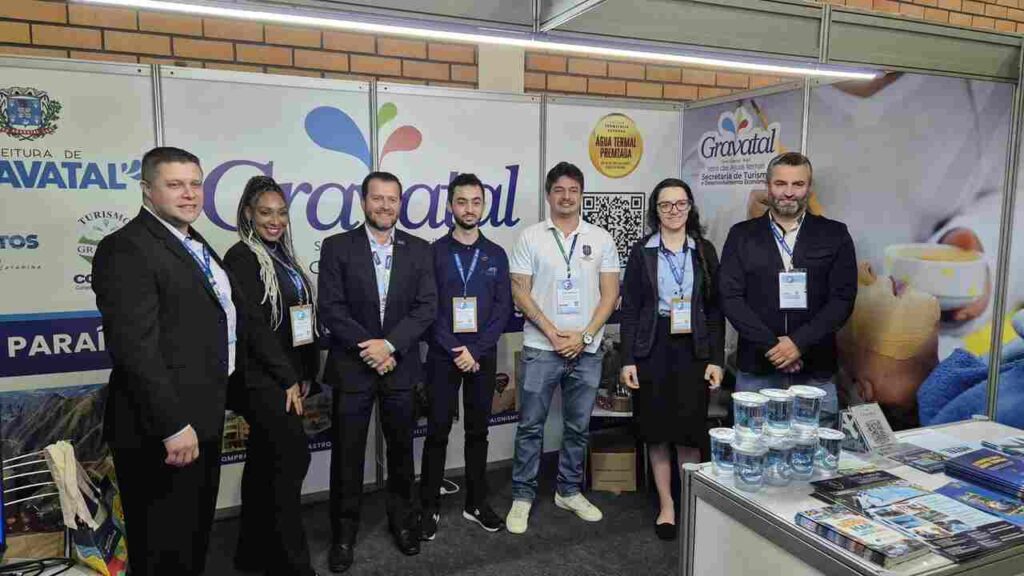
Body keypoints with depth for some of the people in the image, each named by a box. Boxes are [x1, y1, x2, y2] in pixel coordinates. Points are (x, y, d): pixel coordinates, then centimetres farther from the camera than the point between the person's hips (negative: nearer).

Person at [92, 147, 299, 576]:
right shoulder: (126, 249, -14)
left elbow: (241, 318, 18)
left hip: (202, 417, 9)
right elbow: (136, 348, -23)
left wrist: (287, 376, 17)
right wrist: (173, 426, -24)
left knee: (196, 533, 20)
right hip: (163, 431, -9)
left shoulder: (196, 247, 15)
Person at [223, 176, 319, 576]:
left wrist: (304, 374, 10)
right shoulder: (241, 258, -12)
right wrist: (284, 378, -16)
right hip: (259, 379, -8)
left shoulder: (282, 255, 12)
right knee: (294, 456, -8)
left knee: (265, 460, 15)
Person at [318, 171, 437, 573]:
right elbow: (330, 308, -8)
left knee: (401, 449, 14)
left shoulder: (419, 250, 4)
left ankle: (402, 518, 34)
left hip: (400, 366, 2)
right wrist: (367, 347, -15)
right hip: (351, 367, -2)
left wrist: (389, 344, -15)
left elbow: (427, 307, -4)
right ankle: (344, 530, 24)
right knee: (347, 455, 7)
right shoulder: (337, 247, -1)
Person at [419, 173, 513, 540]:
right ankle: (429, 507, 15)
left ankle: (476, 503, 23)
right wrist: (455, 351, -13)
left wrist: (474, 350, -11)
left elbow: (503, 307, -1)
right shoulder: (433, 252, -1)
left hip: (483, 356, 2)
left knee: (478, 431, 11)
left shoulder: (496, 255, 5)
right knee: (437, 432, 3)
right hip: (443, 356, -2)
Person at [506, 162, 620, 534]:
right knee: (530, 426, 4)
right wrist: (553, 333, -11)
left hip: (586, 350, 2)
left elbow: (610, 294, 2)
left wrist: (584, 336, -8)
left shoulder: (600, 238, 5)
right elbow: (520, 292, -3)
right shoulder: (530, 237, 0)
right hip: (540, 348, -2)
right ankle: (522, 497, 17)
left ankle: (569, 491, 29)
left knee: (578, 427, 13)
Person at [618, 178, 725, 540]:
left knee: (691, 431, 3)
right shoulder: (641, 252, 2)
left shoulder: (704, 251, 5)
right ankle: (666, 506, 22)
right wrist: (627, 359, -6)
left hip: (693, 349, 1)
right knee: (657, 431, 7)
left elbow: (715, 309, 4)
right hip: (653, 349, 0)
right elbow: (629, 309, 0)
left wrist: (716, 359, -2)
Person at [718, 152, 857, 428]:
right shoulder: (742, 235, 5)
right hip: (757, 367, 0)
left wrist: (799, 342, -14)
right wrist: (771, 345, -12)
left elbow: (842, 298, -2)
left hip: (816, 370, 0)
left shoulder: (835, 235, 6)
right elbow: (730, 297, -3)